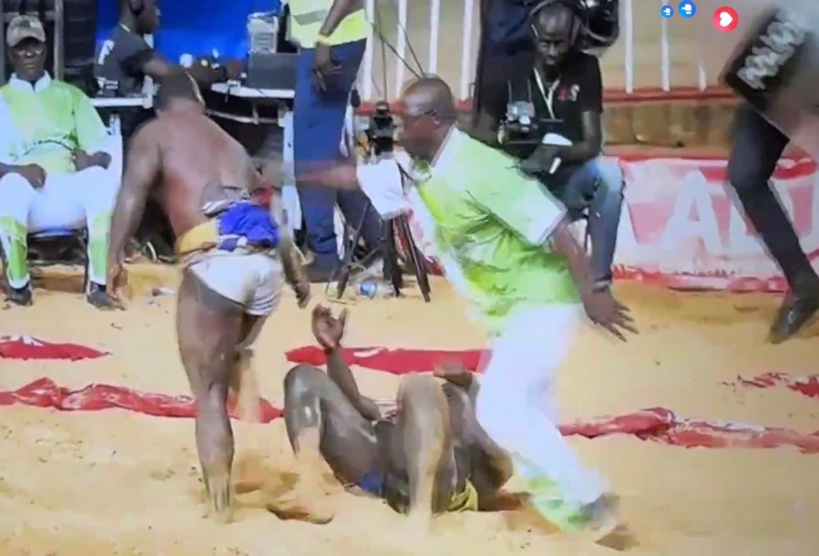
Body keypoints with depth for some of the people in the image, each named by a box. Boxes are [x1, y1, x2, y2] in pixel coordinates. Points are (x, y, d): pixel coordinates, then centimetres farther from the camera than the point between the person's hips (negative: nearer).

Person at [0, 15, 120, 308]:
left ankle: (98, 283, -29)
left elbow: (103, 149, 12)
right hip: (27, 199, -1)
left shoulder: (71, 95, 21)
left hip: (72, 194, 1)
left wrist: (93, 159, -13)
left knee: (105, 180, -34)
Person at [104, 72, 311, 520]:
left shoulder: (156, 132, 17)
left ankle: (220, 505, 0)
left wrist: (114, 257, -11)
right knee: (234, 355, 34)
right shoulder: (230, 143, 33)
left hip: (216, 257, -5)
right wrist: (295, 273, 42)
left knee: (209, 394, 3)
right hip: (267, 258, 5)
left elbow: (135, 187, -3)